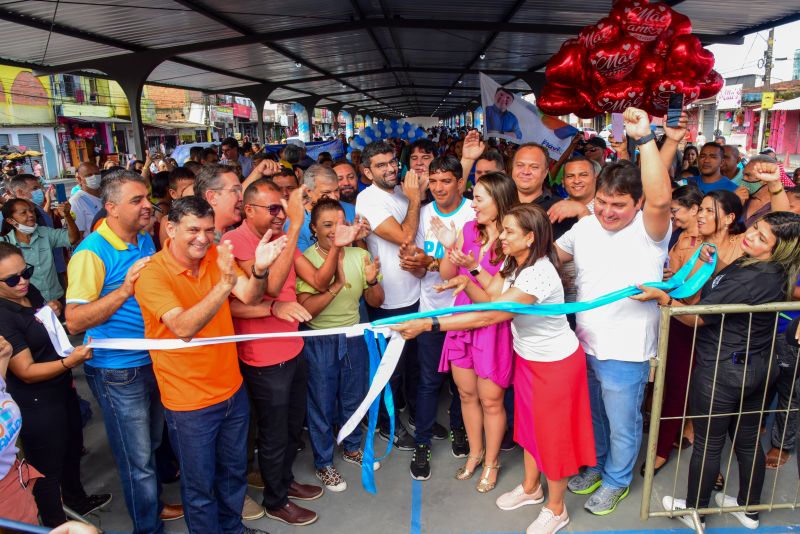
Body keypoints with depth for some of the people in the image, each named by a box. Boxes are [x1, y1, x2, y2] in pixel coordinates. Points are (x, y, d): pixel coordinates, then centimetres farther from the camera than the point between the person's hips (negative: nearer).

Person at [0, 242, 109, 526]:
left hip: (61, 388, 9)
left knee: (72, 449, 28)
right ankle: (56, 524, 32)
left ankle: (78, 500, 52)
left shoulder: (30, 291, -1)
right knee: (48, 469, 10)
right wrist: (69, 362, -37)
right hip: (37, 406, -9)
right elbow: (27, 372, -26)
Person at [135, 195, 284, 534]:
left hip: (232, 389, 6)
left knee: (234, 471, 24)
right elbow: (184, 327, -32)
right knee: (201, 486, 14)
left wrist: (259, 270, -36)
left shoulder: (215, 256, -2)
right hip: (190, 403, -5)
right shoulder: (151, 273, -18)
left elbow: (248, 296, -15)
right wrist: (225, 283, -44)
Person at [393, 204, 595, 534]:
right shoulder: (513, 265, -3)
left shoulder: (538, 274, -34)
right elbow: (488, 297, -5)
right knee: (529, 423, 22)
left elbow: (488, 316, -38)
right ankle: (530, 488, 44)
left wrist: (428, 324, -40)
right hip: (527, 357, 8)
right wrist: (466, 282, -26)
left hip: (556, 363, -8)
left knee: (553, 432, 9)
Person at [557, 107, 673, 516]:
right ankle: (595, 464, 49)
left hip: (625, 353, -5)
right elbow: (552, 255, 15)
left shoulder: (648, 231, -18)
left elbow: (661, 199, -39)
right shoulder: (585, 226, 1)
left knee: (622, 424, 16)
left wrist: (645, 138, -42)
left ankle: (617, 480, 40)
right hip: (584, 345, 6)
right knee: (592, 415, 26)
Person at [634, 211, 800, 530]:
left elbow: (697, 318, -22)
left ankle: (693, 510, 31)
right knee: (748, 441, 23)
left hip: (721, 372, -9)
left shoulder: (747, 279, -29)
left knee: (708, 444, 10)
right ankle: (749, 510, 42)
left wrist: (660, 297, -27)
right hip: (756, 369, 9)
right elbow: (717, 298, 9)